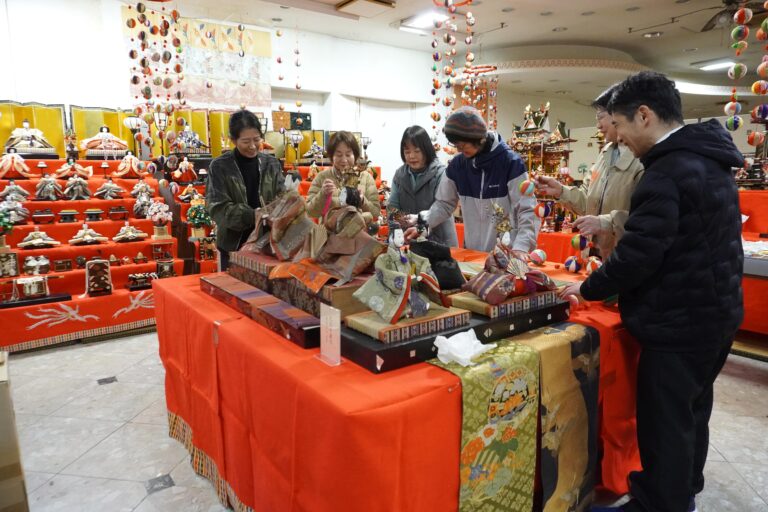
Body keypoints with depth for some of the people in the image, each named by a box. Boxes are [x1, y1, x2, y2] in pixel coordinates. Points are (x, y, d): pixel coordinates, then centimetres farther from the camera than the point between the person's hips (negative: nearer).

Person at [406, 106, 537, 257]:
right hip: (472, 252, 4)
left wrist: (521, 247, -25)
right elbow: (443, 204, 11)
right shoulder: (457, 164, 1)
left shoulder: (510, 162, -13)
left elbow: (527, 210, -14)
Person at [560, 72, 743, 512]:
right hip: (716, 312, 10)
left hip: (679, 323, -10)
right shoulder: (709, 161, 9)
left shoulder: (668, 172, -23)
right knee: (691, 411, 23)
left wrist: (587, 288, -12)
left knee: (664, 423, 4)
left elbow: (638, 255, -26)